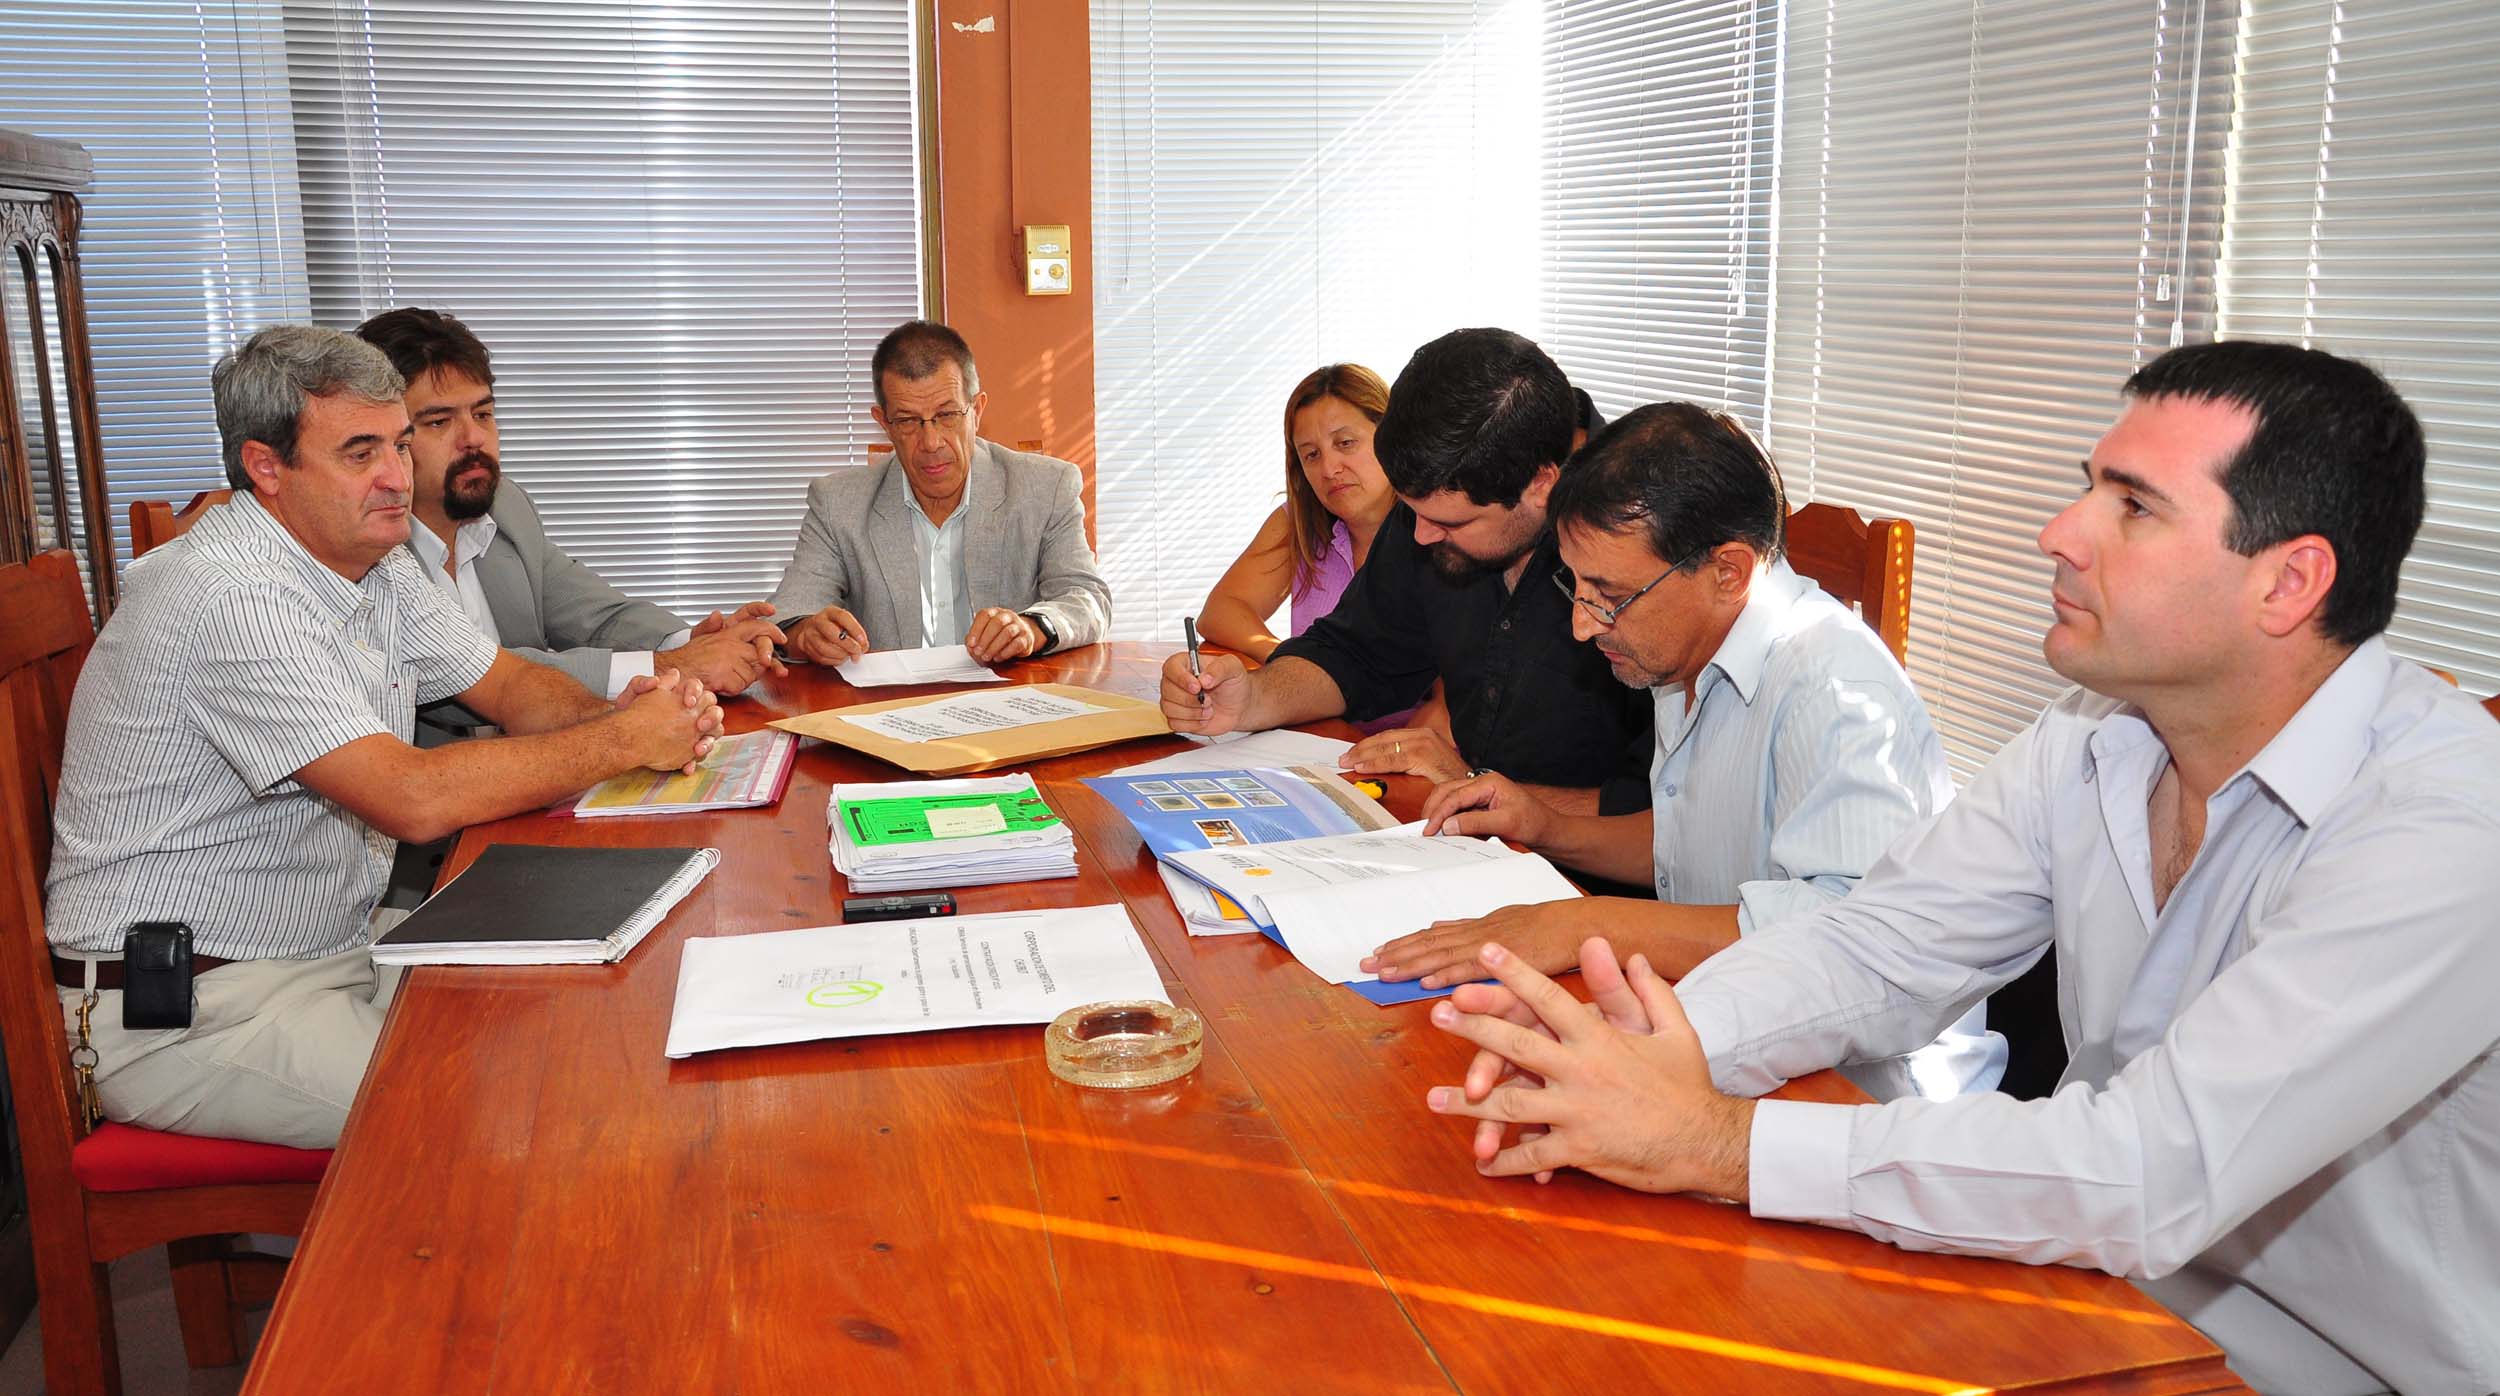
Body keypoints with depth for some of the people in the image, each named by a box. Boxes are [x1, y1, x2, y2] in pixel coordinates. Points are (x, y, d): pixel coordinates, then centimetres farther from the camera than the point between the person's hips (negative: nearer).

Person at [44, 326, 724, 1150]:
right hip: (179, 1010, -9)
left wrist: (612, 712, -10)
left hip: (340, 942, 9)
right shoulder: (229, 597, -24)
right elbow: (415, 799, -30)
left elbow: (507, 684, 13)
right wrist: (622, 743, -21)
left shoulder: (377, 565, 6)